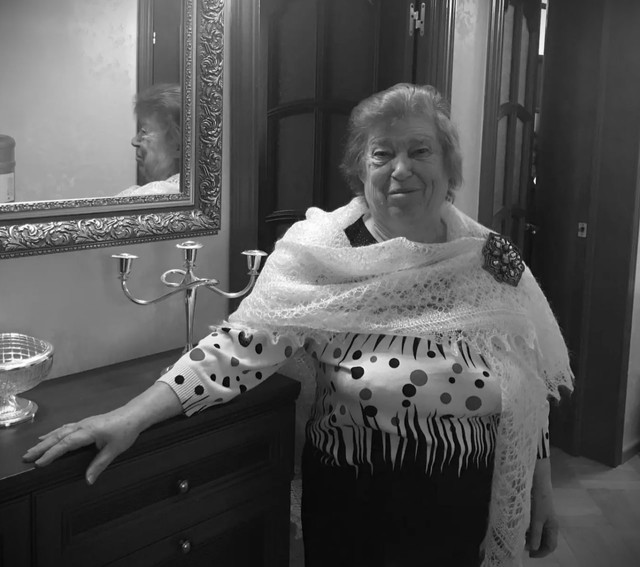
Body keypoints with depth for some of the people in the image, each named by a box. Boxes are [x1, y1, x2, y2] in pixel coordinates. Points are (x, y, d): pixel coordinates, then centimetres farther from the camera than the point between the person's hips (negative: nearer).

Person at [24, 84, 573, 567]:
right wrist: (132, 416, -26)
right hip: (350, 510, -2)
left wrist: (541, 491, 7)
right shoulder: (317, 252, -13)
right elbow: (242, 344, -18)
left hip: (465, 513, 2)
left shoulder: (491, 260, -5)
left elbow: (531, 390, 3)